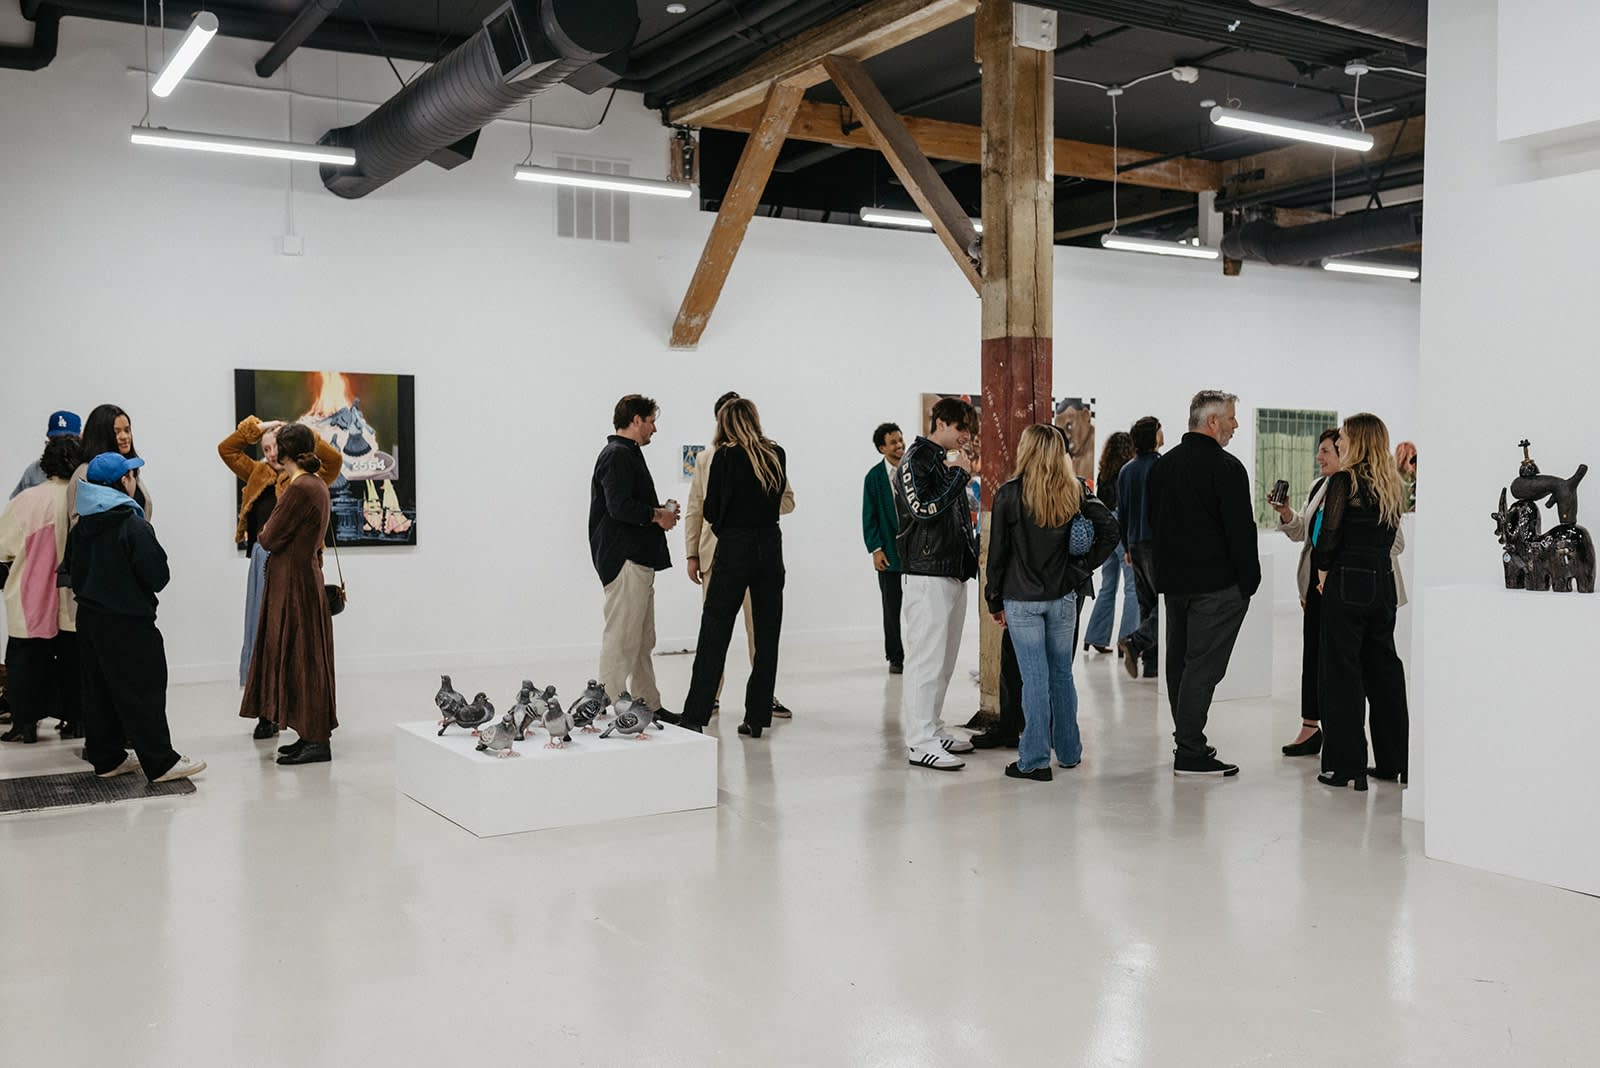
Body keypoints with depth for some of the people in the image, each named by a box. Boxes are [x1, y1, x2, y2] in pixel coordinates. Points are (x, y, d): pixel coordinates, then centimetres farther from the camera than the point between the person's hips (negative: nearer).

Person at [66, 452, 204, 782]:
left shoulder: (82, 526, 6)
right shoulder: (134, 525, -16)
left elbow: (72, 568, 13)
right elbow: (157, 575, -16)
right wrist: (145, 593, 4)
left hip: (89, 616, 8)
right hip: (128, 621, -8)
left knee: (99, 690, 13)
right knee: (143, 692, -4)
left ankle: (106, 758, 21)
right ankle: (160, 763, -2)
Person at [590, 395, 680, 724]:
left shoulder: (627, 454, 22)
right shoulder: (617, 455, -12)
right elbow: (620, 506, -23)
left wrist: (658, 510, 11)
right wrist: (658, 515, -11)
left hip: (638, 559, 11)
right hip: (624, 560, -11)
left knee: (643, 640, 15)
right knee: (621, 639, -9)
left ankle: (649, 707, 23)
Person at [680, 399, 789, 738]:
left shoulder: (725, 456, -6)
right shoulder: (777, 454, 5)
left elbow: (711, 510, -4)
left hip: (734, 548, -4)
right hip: (771, 547, 4)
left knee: (714, 633, 1)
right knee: (766, 635, 7)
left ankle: (695, 716, 3)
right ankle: (757, 717, 9)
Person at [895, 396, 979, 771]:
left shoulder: (950, 460, 19)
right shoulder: (916, 459, -8)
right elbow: (924, 508, -21)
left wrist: (972, 551, 12)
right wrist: (960, 475, -14)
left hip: (955, 571, 9)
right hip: (926, 573, -9)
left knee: (945, 657, 12)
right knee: (927, 656, -9)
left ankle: (931, 727, 21)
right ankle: (921, 742, -7)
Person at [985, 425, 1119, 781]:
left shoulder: (1009, 495, -10)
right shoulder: (1075, 493, 0)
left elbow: (997, 552, -6)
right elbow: (1110, 532, -5)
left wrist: (995, 600, 2)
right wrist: (1080, 569, 1)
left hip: (1022, 601, -3)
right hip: (1063, 598, 4)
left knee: (1035, 678, -1)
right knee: (1062, 674, 15)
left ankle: (1034, 760, 4)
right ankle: (1068, 752, 25)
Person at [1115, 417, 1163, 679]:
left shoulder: (1126, 470, 11)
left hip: (1136, 545, 7)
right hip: (1158, 542, -7)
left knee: (1146, 603, 10)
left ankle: (1151, 662, 8)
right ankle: (1134, 643, -20)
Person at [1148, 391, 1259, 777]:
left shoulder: (1161, 466, 11)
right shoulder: (1225, 467, -13)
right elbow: (1241, 529, -15)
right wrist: (1249, 581, -6)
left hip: (1173, 582, 8)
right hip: (1217, 584, -8)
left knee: (1179, 662, 13)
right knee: (1203, 665, -6)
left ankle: (1186, 741, 24)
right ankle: (1190, 752, -5)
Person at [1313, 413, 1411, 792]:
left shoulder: (1344, 481, -11)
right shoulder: (1393, 487, 9)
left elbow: (1329, 535, -13)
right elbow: (1388, 537, 13)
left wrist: (1324, 572, 1)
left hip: (1347, 584, -7)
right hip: (1384, 582, 7)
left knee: (1341, 670, 0)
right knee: (1384, 668, 13)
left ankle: (1345, 764, 2)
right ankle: (1393, 760, 19)